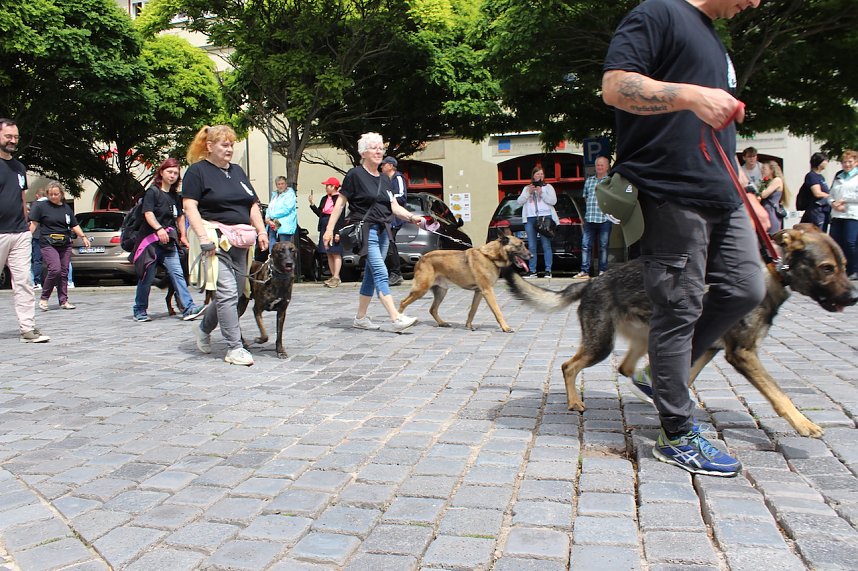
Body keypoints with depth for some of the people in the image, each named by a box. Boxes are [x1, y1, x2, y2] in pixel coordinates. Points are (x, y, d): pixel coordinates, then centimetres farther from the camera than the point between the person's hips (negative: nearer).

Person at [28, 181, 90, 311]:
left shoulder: (67, 208, 15)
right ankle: (44, 298, -3)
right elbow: (34, 224, -1)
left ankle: (63, 300, 11)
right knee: (55, 269, -19)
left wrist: (83, 237, 8)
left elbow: (74, 225, 19)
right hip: (48, 244, -5)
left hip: (65, 245, 5)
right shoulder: (41, 206, 2)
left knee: (64, 272, 4)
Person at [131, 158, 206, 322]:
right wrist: (159, 229, -28)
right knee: (147, 277, 2)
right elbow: (148, 213, -14)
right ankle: (139, 310, 17)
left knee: (177, 273, -8)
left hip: (169, 241, 5)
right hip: (150, 239, -5)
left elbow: (180, 216, 25)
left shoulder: (175, 196, 16)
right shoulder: (152, 191, -3)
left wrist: (183, 235, 18)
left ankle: (188, 308, -16)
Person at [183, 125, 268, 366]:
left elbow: (253, 205, 20)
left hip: (240, 240, 7)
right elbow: (189, 206, -9)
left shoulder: (237, 171, 20)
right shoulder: (197, 171, 0)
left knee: (230, 293, 9)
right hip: (215, 239, -7)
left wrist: (261, 231, 6)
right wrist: (203, 237, -19)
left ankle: (204, 328, 33)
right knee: (227, 292, -11)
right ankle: (234, 348, -6)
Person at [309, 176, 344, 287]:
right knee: (329, 254, 10)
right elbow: (319, 213, 15)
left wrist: (338, 232, -18)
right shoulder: (324, 199, 16)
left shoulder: (339, 199, -9)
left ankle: (336, 277, -5)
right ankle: (333, 276, 15)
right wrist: (312, 204, 4)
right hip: (325, 228, 8)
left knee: (336, 253, -6)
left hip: (335, 229, -8)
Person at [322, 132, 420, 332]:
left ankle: (360, 318, 21)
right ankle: (397, 319, -22)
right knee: (381, 272, -16)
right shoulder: (355, 175, -5)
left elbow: (394, 207, 12)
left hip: (383, 231, 8)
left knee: (371, 275, 11)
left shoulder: (385, 180, 15)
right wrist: (329, 229, -8)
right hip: (364, 230, -8)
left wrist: (411, 217, -6)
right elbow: (340, 203, -4)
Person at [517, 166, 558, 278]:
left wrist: (541, 193, -7)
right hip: (530, 219, 3)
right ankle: (532, 271, 1)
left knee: (546, 245, -6)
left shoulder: (548, 187, 14)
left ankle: (548, 270, -5)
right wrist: (528, 192, -3)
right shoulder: (526, 188, 21)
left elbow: (553, 201, 0)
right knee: (531, 246, 0)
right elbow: (520, 201, 9)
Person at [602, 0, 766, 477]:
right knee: (680, 310, -5)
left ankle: (660, 375, 21)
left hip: (722, 199, 10)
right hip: (671, 196, -10)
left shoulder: (715, 42, 28)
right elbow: (614, 86, -16)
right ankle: (678, 436, 6)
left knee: (745, 290, 6)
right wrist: (691, 95, -27)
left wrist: (745, 194, 27)